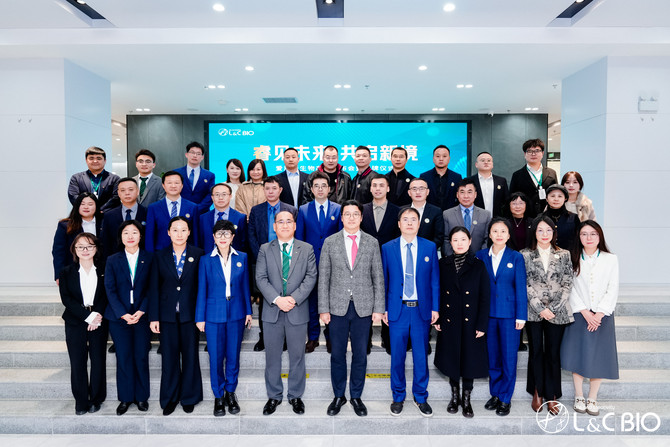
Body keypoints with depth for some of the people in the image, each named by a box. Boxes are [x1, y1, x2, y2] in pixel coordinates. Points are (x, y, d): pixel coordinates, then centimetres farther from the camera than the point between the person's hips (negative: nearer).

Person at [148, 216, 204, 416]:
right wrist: (153, 317, -1)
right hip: (168, 315, 1)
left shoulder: (198, 255, -1)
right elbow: (154, 288, 3)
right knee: (169, 357, 8)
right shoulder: (160, 256, 3)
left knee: (190, 356, 8)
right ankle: (169, 399, 24)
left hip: (190, 314, -1)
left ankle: (189, 398, 24)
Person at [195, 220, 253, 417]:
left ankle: (230, 393, 28)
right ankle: (218, 396, 22)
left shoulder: (242, 258, 3)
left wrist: (248, 311, 7)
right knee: (216, 357, 5)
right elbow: (201, 290, 1)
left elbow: (245, 286, 7)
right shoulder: (206, 260, -1)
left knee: (233, 355, 9)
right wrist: (200, 317, 1)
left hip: (236, 314, 1)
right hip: (214, 315, -1)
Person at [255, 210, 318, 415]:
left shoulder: (307, 249, 4)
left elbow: (311, 277, -3)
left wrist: (294, 298, -15)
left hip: (297, 311, 0)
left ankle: (295, 396, 26)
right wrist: (276, 299, -16)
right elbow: (261, 278, -3)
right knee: (272, 356, 10)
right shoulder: (265, 249, 5)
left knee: (297, 356, 9)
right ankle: (274, 396, 26)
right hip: (272, 311, 1)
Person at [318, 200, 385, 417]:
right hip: (338, 307, 0)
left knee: (360, 354, 9)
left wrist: (378, 308, -1)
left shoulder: (372, 243, 4)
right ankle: (338, 396, 26)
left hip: (363, 307, 0)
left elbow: (378, 277, 4)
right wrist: (323, 308, -3)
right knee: (337, 354, 9)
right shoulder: (330, 242, 3)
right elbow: (323, 277, 2)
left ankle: (356, 397, 25)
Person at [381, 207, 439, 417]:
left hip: (422, 310, 0)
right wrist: (383, 308, 1)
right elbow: (383, 280, 4)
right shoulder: (387, 248, 2)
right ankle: (398, 397, 27)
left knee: (421, 356, 9)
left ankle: (420, 397, 28)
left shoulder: (430, 247, 3)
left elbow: (435, 280, 4)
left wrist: (435, 308, 0)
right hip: (397, 309, 0)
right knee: (397, 356, 9)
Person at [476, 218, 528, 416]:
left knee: (509, 357, 3)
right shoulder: (481, 256, 4)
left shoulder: (516, 257, -1)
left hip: (508, 314, -2)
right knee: (492, 356, 11)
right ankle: (495, 394, 26)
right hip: (487, 314, 2)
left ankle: (506, 398, 17)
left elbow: (521, 288, -2)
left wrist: (521, 316, -6)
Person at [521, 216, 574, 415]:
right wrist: (540, 308, -10)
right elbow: (525, 285, -2)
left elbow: (567, 284, 2)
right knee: (536, 352, 7)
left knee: (553, 353, 5)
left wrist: (553, 308, -8)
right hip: (533, 312, -1)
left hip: (557, 312, 1)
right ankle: (537, 393, 20)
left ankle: (552, 396, 17)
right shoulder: (525, 255, 1)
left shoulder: (564, 255, 6)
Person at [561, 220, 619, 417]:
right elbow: (571, 289, -1)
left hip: (602, 315, 0)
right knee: (578, 356, 1)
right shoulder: (574, 259, 2)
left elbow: (613, 290, -1)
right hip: (579, 315, 0)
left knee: (599, 357, 3)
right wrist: (585, 312, -10)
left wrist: (599, 314, -10)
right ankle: (579, 397, 16)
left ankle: (592, 399, 16)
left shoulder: (611, 259, 3)